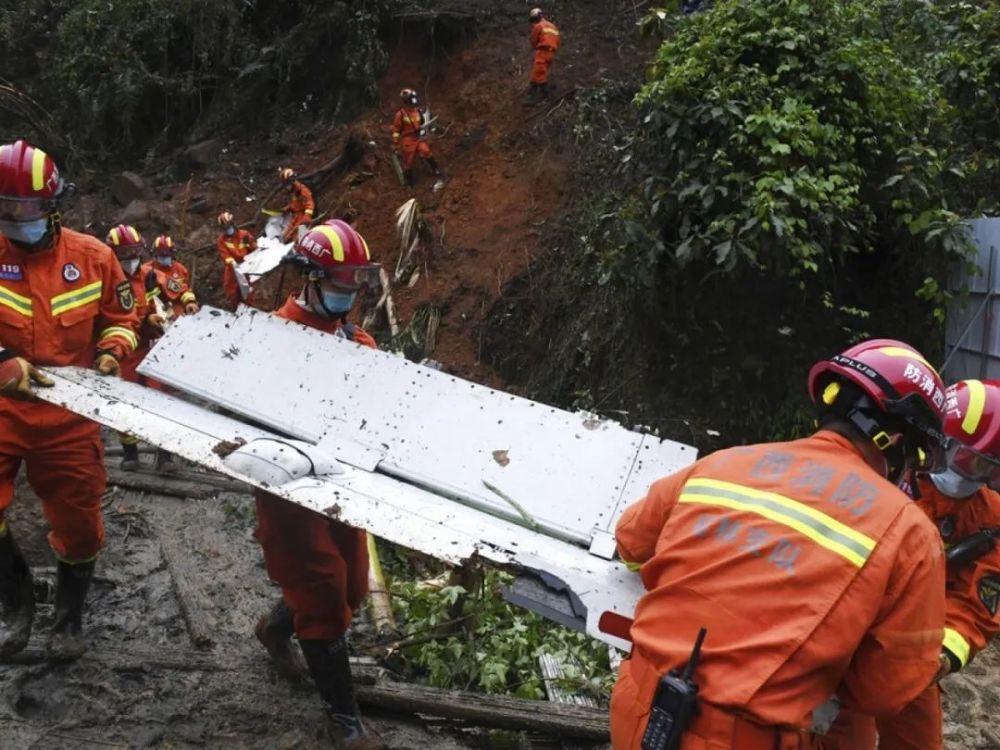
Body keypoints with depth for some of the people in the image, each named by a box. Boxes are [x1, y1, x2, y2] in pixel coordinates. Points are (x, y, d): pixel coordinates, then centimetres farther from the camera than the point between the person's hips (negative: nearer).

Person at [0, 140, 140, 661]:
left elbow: (120, 318, 11)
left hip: (70, 414, 1)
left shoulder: (92, 256, -1)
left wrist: (111, 352, -8)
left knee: (78, 522, 8)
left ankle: (69, 618, 33)